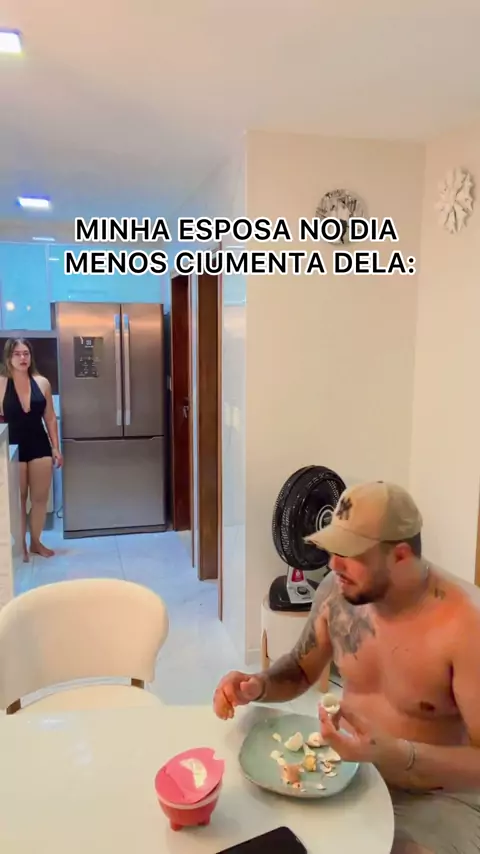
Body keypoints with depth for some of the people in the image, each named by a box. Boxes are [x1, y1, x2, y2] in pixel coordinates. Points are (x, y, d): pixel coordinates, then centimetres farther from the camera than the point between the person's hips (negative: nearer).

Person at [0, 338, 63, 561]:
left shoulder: (42, 383, 0)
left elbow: (50, 419, 6)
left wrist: (56, 448, 5)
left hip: (39, 446, 3)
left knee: (40, 497, 10)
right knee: (18, 499, 9)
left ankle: (36, 542, 27)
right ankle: (21, 545, 25)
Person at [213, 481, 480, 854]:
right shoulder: (338, 590, -10)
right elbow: (301, 669, 7)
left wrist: (393, 753, -36)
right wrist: (258, 686, -14)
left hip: (435, 798, -4)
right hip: (347, 768, 4)